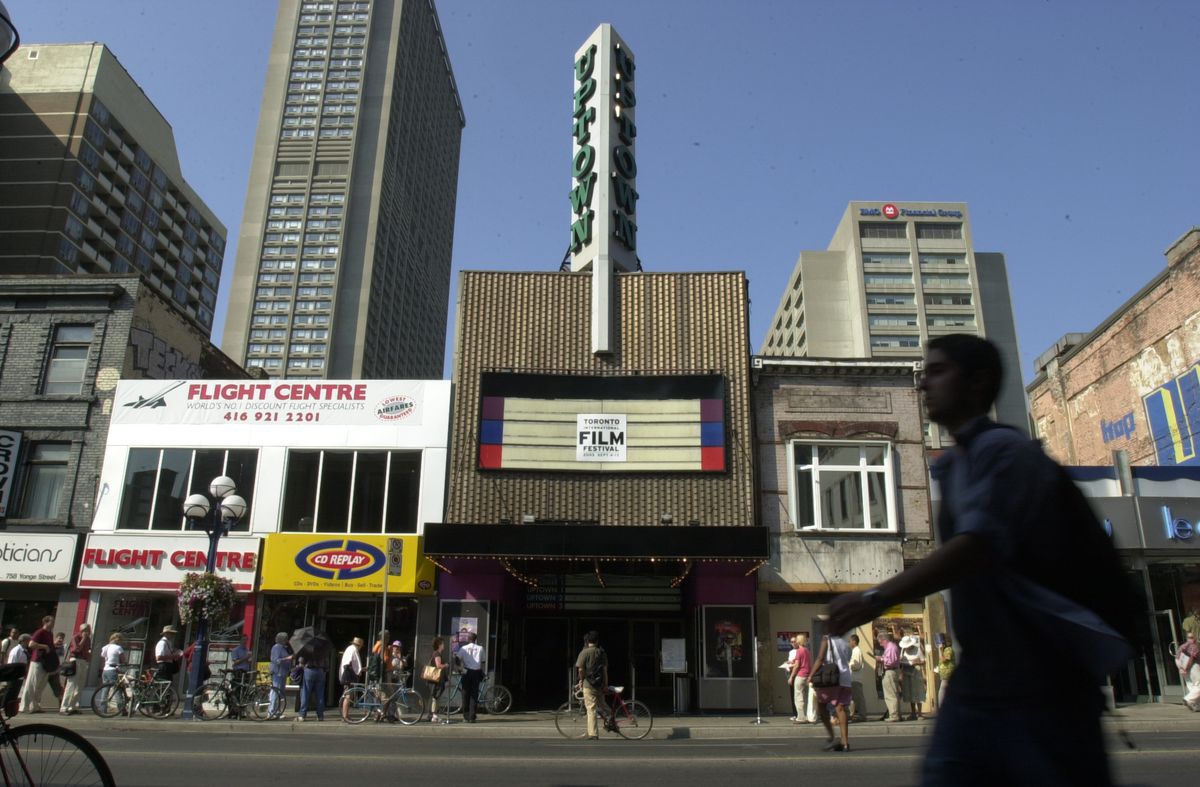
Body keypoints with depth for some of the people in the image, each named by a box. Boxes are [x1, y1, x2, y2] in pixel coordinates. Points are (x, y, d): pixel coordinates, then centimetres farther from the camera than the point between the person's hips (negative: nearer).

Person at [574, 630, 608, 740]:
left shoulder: (584, 652, -8)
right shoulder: (602, 653, 6)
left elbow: (581, 669, -12)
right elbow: (605, 669, 5)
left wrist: (581, 680, 4)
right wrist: (606, 684, 8)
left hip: (589, 684, -4)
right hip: (600, 684, 5)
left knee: (591, 709, -4)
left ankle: (593, 734, -6)